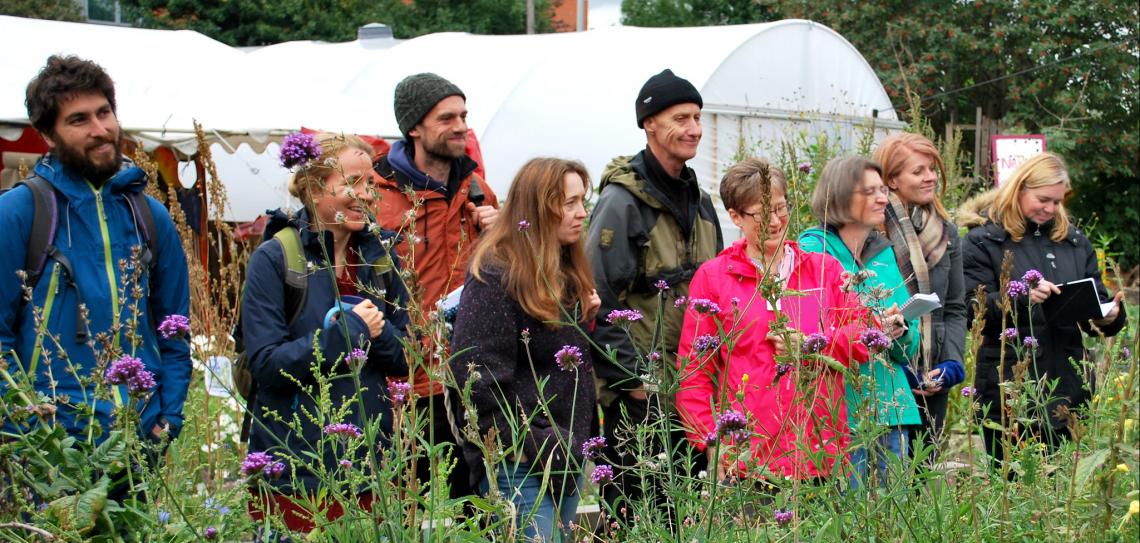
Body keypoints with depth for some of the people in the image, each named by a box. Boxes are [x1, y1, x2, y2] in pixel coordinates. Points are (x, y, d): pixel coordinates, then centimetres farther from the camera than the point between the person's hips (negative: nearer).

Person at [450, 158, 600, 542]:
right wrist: (532, 445, -18)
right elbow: (477, 376, -19)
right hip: (518, 466, -8)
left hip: (567, 455, 9)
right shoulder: (495, 276, -12)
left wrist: (587, 319, 5)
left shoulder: (569, 274, 14)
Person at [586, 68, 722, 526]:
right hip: (640, 396, -8)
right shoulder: (622, 201, -12)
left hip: (693, 391, 8)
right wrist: (629, 377, -15)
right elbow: (597, 300, -15)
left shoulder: (699, 201, 14)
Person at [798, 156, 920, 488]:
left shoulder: (886, 255, 14)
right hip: (839, 408, -6)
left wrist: (899, 330, -7)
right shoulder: (814, 250, -3)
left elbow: (910, 348, 15)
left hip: (889, 407, 6)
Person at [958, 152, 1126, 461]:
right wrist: (1022, 296, -24)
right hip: (1009, 388, -4)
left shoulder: (1073, 240, 13)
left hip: (1067, 385, 4)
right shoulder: (984, 240, -2)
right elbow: (972, 310, -10)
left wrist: (1110, 316, -8)